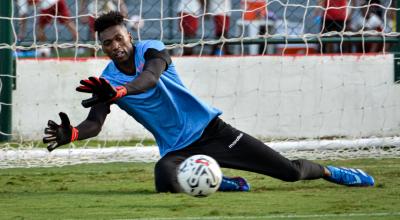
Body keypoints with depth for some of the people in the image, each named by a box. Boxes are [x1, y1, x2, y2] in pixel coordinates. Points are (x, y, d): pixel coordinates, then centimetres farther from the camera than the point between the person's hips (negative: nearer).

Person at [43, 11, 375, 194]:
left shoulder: (150, 50, -10)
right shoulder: (106, 81, -2)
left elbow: (150, 78, -33)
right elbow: (95, 123, -14)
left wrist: (118, 92, -54)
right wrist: (70, 133, -38)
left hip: (210, 129, -2)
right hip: (176, 149, 2)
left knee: (290, 171, -6)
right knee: (167, 182, -36)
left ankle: (328, 171, 31)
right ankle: (230, 184, -6)